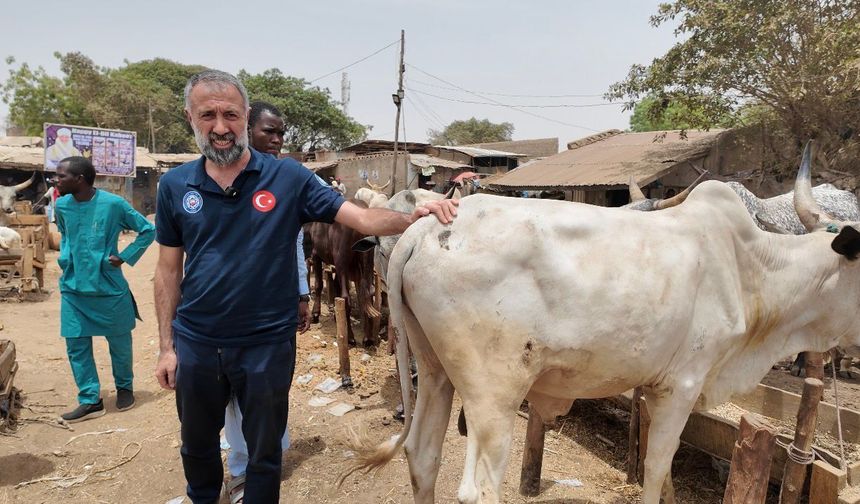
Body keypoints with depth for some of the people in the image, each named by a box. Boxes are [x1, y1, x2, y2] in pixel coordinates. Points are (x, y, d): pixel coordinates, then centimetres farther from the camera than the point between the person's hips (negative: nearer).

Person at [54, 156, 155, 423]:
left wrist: (125, 257, -10)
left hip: (109, 288, -4)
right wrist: (65, 256, 7)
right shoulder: (62, 206, 1)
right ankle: (90, 400, 17)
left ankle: (124, 388, 33)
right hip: (73, 289, 4)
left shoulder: (113, 204, -15)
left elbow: (148, 230, -6)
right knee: (76, 346, 6)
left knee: (119, 342, 11)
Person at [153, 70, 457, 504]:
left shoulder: (287, 177, -9)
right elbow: (169, 269, 4)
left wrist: (414, 216, -33)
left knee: (264, 452, 16)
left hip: (267, 343, -3)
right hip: (195, 343, 3)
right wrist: (166, 346, 3)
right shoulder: (175, 186, -2)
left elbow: (362, 218, -14)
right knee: (197, 444, 26)